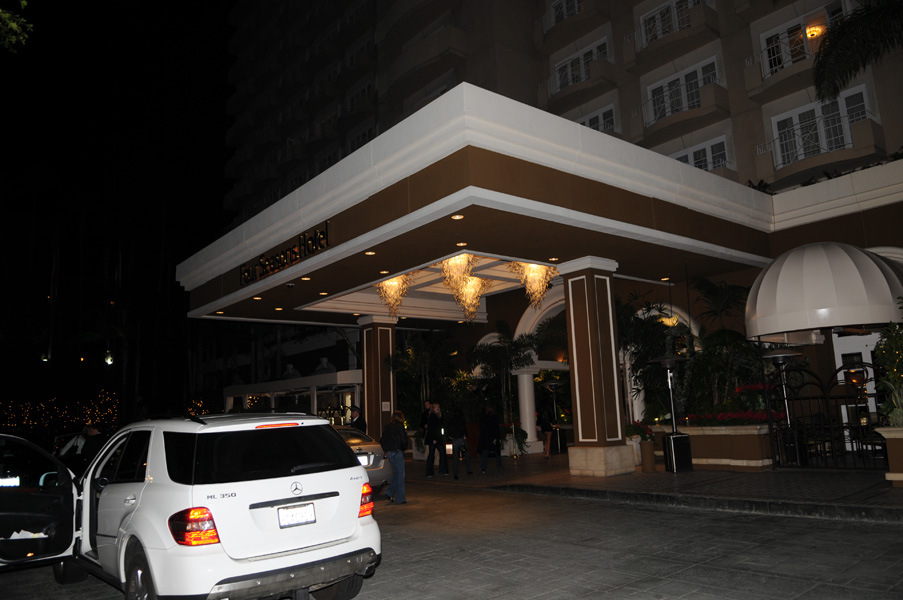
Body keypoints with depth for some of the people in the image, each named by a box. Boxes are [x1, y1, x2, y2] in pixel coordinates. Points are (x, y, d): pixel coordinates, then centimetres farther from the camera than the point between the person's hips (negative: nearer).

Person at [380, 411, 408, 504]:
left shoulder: (386, 427, 9)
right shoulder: (399, 427, -10)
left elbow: (382, 441, 11)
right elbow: (404, 441, -11)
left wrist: (386, 450, 17)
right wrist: (404, 448, 7)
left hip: (389, 453, 7)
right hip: (397, 452, -7)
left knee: (396, 473, 19)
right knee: (400, 474, 1)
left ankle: (389, 492, 11)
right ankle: (400, 498, 4)